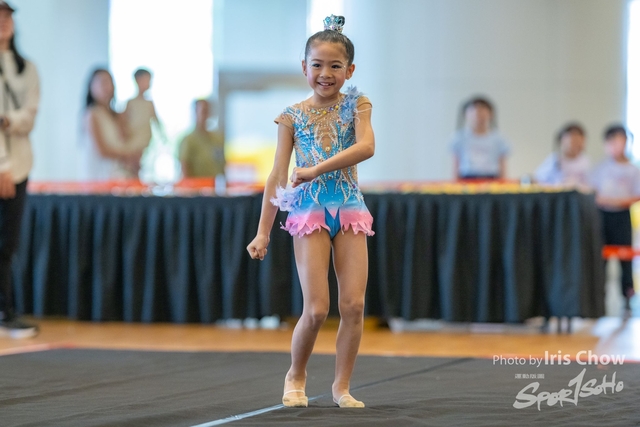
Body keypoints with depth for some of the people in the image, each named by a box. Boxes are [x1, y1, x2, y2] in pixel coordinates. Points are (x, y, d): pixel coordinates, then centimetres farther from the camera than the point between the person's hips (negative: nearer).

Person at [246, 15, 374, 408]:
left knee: (354, 304, -5)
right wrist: (263, 232, 1)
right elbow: (278, 177, 4)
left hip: (349, 208, 1)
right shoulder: (293, 116, 4)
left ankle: (342, 386, 8)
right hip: (309, 211, -1)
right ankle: (296, 376, 15)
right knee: (316, 309, -8)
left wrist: (317, 169, -25)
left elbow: (366, 147, -16)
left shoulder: (356, 105, 3)